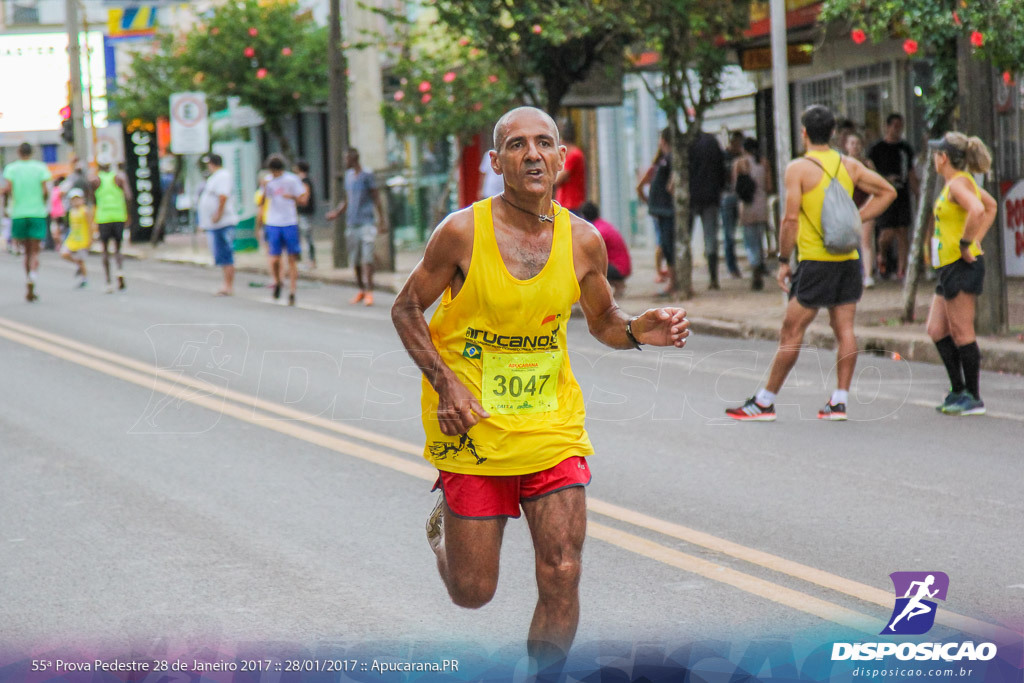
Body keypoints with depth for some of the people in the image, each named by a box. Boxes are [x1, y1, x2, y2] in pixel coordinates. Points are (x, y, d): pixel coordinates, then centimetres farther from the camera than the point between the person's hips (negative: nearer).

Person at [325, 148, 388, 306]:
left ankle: (369, 293, -15)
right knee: (355, 260, 9)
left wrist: (382, 221, -9)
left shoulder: (367, 175, -5)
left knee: (367, 258, -13)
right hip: (352, 223, 7)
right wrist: (336, 212, 6)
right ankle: (361, 290, 22)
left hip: (366, 223, -7)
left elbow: (377, 199, -5)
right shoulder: (348, 175, 14)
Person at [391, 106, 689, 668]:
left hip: (552, 428, 2)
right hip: (472, 429, -2)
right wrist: (444, 384, -14)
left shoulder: (583, 241, -3)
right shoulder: (462, 232, -13)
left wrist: (638, 331, -10)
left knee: (562, 577, -7)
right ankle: (445, 522, 42)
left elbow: (602, 321, 13)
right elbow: (406, 309, -1)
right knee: (473, 592, 7)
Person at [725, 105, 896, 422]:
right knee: (844, 330, 6)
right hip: (848, 258, 5)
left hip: (816, 262, -5)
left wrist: (783, 261, -5)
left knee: (791, 332, 0)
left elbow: (791, 219, -13)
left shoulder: (798, 168, -8)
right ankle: (839, 401, 5)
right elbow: (887, 192, 16)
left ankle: (765, 402, 6)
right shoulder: (850, 166, 8)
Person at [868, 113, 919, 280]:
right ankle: (882, 257, 20)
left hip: (903, 196, 4)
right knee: (888, 233, -11)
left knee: (903, 232, -2)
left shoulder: (906, 148, 14)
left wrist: (918, 194, 13)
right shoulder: (876, 149, 0)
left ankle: (901, 269, 0)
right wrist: (885, 179, -19)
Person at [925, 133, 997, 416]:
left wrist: (965, 244, -23)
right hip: (947, 267, 10)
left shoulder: (957, 183, -15)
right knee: (937, 330, 12)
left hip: (961, 266, -10)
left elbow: (978, 210, -34)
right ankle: (958, 391, 17)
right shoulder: (962, 181, 15)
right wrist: (976, 240, 19)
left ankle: (973, 398, 1)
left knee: (961, 332, -5)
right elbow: (991, 206, 29)